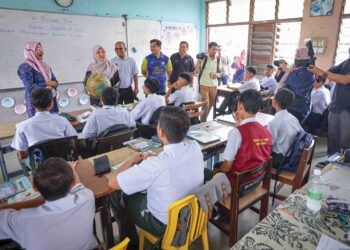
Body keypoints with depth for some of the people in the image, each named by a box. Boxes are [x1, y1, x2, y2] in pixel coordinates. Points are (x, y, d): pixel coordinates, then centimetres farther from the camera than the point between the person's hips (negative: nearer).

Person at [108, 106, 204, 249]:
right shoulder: (195, 147, -17)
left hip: (165, 225, -5)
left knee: (127, 199, 17)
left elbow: (113, 183, -23)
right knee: (142, 192, 24)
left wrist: (133, 160, -9)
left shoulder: (155, 165, -36)